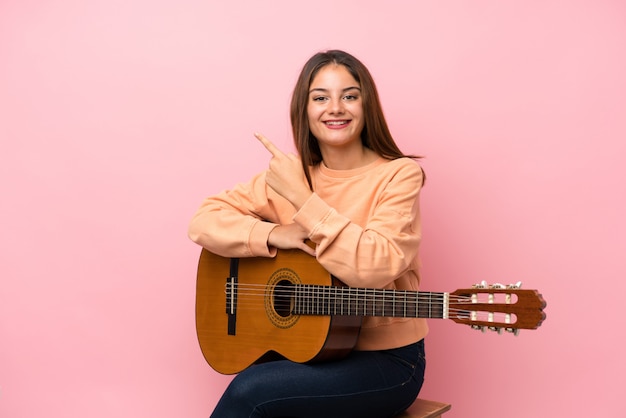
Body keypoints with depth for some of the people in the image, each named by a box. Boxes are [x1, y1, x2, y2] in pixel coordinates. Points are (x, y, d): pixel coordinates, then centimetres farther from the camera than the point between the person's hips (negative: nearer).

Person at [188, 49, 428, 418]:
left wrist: (302, 197, -25)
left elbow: (376, 267, -26)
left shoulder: (399, 175, -11)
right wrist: (273, 235, -19)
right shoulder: (289, 174, 2)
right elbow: (204, 221, -3)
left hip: (386, 360, -3)